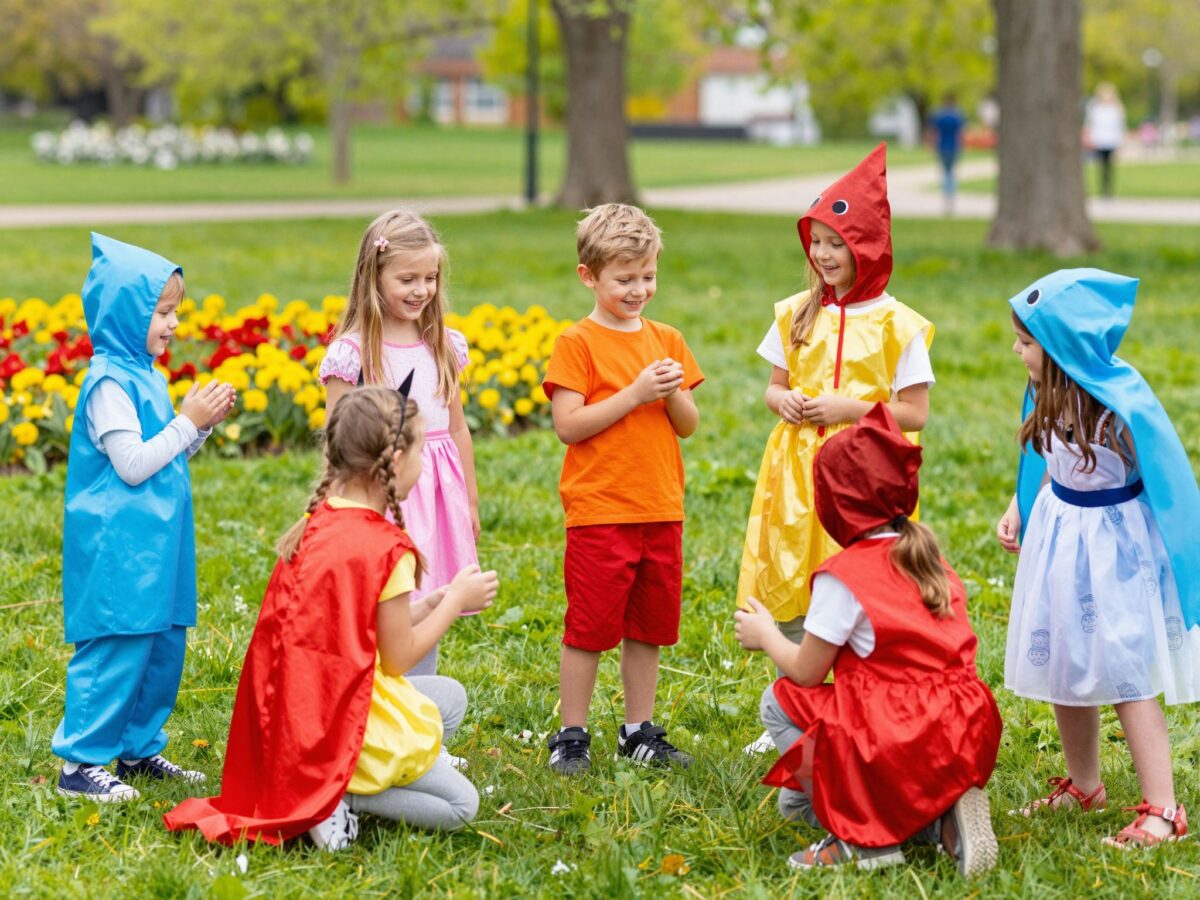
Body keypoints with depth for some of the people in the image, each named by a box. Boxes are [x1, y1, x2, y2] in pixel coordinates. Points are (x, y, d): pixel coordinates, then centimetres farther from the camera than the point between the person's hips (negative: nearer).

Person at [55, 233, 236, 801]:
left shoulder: (145, 375, 13)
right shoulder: (109, 383, -16)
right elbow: (133, 465, -20)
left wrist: (204, 423, 5)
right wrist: (189, 422, -15)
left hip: (154, 545, 10)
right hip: (119, 548, -10)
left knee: (164, 646, 13)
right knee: (115, 649, -7)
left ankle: (139, 749, 25)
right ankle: (80, 762, 0)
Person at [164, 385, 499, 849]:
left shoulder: (313, 527, 4)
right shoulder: (386, 549, -20)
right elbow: (399, 657, -11)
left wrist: (428, 606, 14)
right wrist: (457, 600, 1)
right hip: (351, 721, -8)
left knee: (450, 695, 26)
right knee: (461, 805, 9)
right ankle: (339, 796, -10)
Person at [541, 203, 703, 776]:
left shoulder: (667, 341, 10)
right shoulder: (577, 343, -6)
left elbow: (689, 426, 11)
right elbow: (568, 426, -14)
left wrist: (673, 395, -10)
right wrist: (635, 393, -18)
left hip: (661, 510, 5)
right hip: (599, 510, -5)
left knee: (648, 625, 12)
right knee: (589, 627, 0)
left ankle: (640, 731, 23)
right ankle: (571, 737, 10)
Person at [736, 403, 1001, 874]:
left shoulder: (845, 576, -11)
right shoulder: (931, 559, 11)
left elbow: (805, 672, -4)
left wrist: (766, 635, 17)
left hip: (894, 744, -8)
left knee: (779, 701, 10)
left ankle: (859, 835, 0)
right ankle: (943, 819, 6)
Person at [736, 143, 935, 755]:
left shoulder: (897, 326, -5)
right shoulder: (796, 315, 8)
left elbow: (914, 412, -5)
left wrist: (850, 407, -15)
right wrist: (782, 399, -6)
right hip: (796, 474, 4)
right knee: (788, 594, 7)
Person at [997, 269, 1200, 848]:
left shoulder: (1124, 408, -26)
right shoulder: (1052, 394, -3)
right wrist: (1017, 511, 6)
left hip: (1113, 547, -7)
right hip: (1058, 535, 7)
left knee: (1124, 678, -5)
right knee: (1065, 670, 15)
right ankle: (1082, 786, 33)